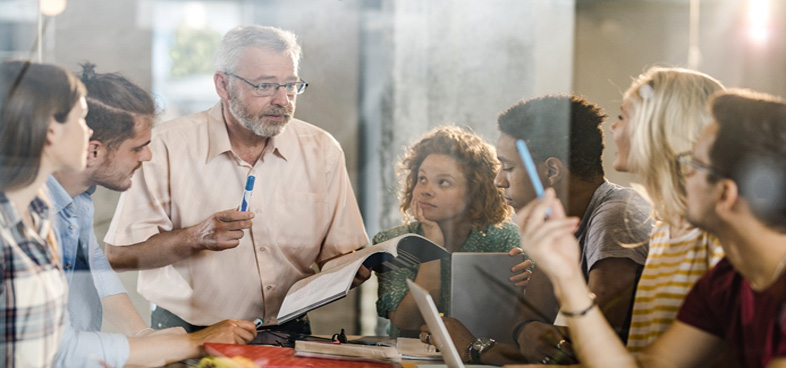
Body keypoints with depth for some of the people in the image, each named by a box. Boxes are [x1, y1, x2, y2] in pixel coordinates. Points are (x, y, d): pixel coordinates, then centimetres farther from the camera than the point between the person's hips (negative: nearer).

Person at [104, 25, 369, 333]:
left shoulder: (322, 151, 7)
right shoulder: (166, 146, -5)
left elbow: (340, 254, 9)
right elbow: (118, 254, -6)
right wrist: (196, 238, -19)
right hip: (190, 337, -3)